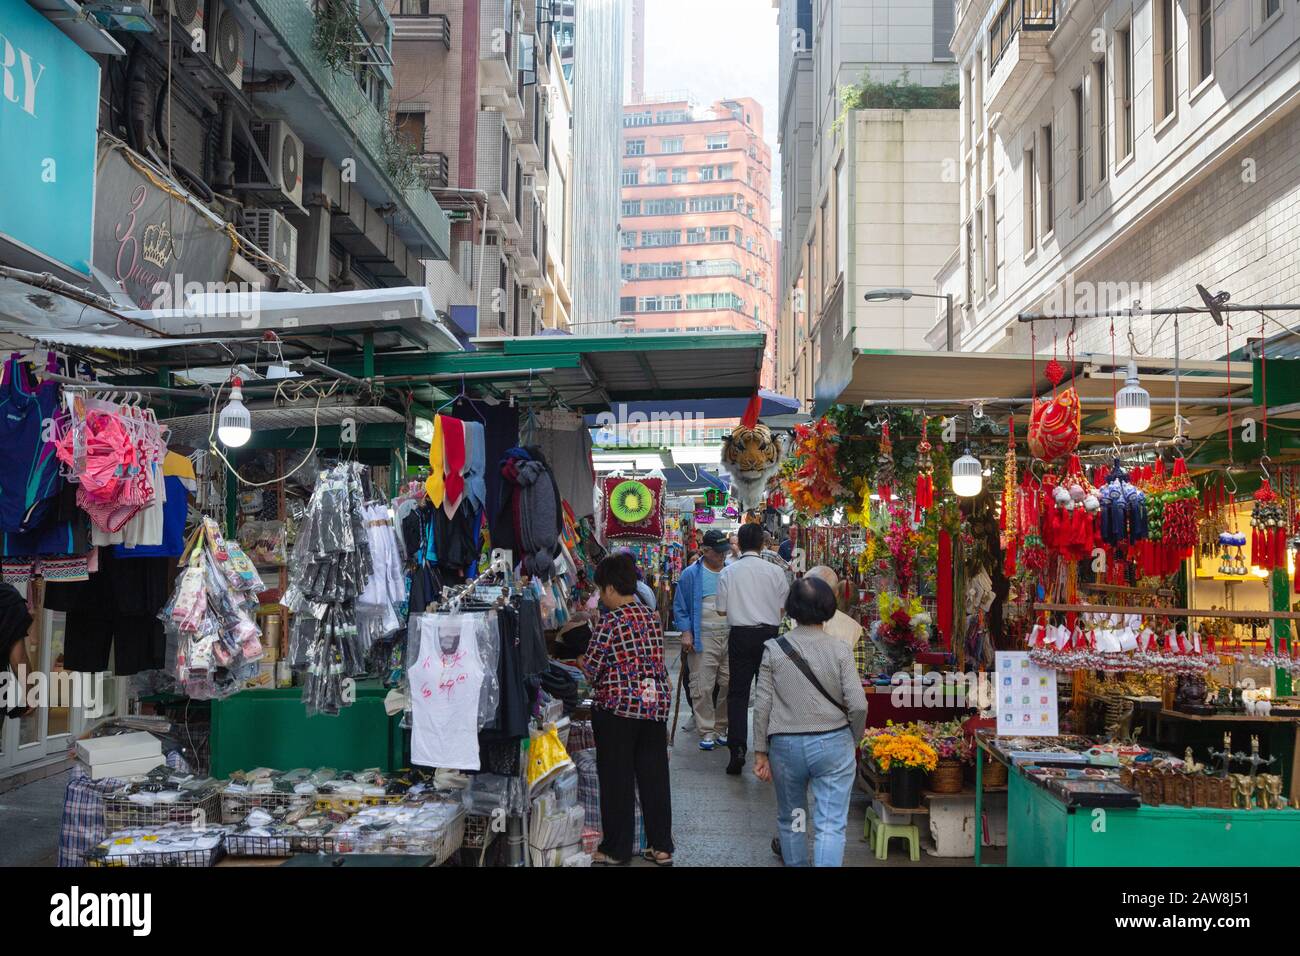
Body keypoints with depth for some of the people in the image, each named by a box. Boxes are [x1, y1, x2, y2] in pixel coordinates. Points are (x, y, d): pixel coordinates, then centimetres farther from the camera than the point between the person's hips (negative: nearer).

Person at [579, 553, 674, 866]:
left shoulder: (610, 623, -14)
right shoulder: (652, 617, 5)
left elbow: (590, 669, -10)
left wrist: (582, 661, 12)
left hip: (617, 708, -6)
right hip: (655, 705, 6)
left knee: (617, 780, 5)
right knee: (654, 776, 11)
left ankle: (616, 850, 14)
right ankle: (661, 847, 18)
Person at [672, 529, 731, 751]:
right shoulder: (691, 575, 2)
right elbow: (680, 607, 3)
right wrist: (686, 632, -8)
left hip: (731, 636, 3)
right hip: (703, 638, -3)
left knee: (729, 685, 4)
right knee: (703, 687, -5)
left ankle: (722, 728, 18)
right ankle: (707, 731, 5)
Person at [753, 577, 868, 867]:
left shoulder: (774, 650, -5)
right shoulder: (839, 650, -7)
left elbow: (762, 705, -4)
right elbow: (858, 704, -10)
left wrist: (761, 752, 5)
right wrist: (853, 740, 8)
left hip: (785, 745, 2)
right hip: (833, 744, -1)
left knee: (790, 819, 21)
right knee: (831, 826, 0)